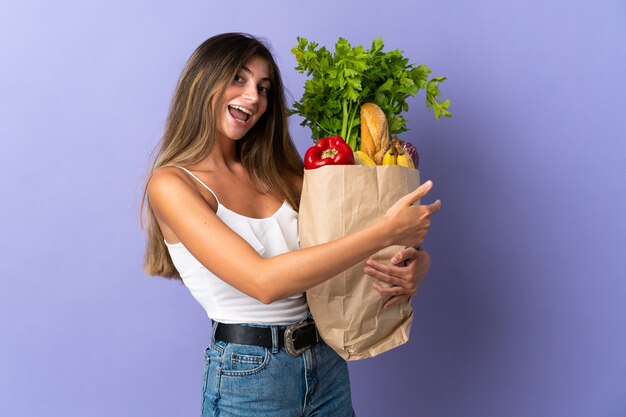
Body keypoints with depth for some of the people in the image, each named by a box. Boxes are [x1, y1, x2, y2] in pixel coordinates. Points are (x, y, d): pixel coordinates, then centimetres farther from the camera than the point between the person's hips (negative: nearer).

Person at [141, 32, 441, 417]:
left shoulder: (277, 174, 4)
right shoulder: (171, 184, -12)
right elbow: (262, 281, -24)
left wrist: (415, 264, -16)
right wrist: (386, 230, -25)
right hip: (247, 375, -5)